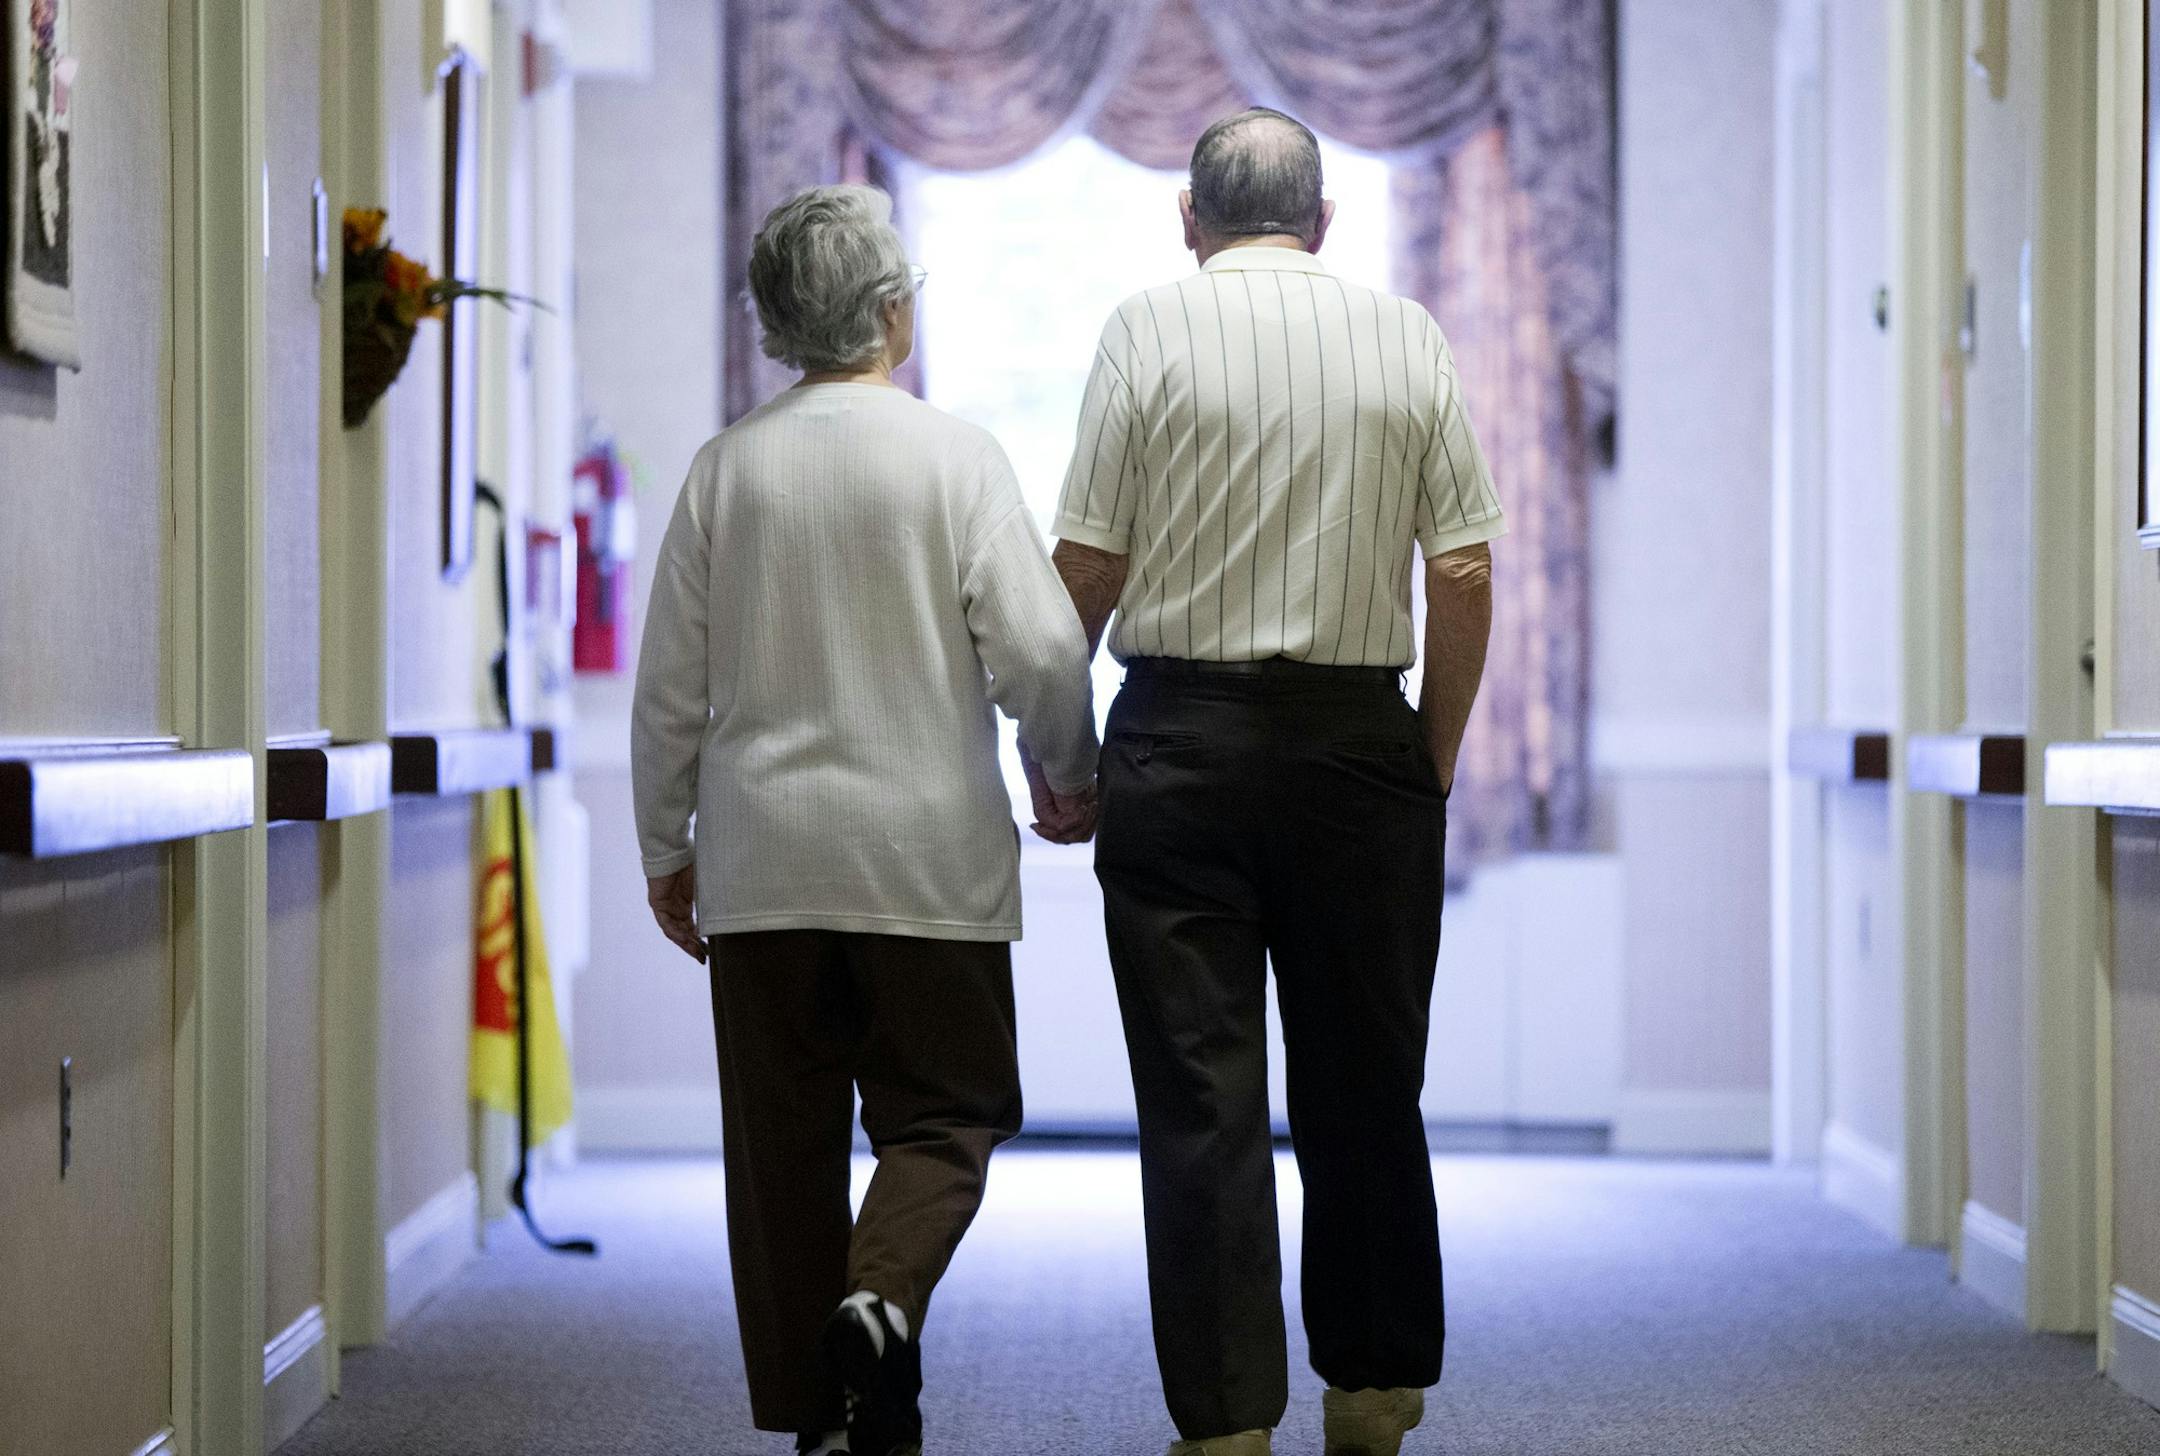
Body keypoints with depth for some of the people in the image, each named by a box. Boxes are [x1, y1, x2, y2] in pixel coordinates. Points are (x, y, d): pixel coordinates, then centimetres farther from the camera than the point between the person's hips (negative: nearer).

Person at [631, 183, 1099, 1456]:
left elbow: (670, 686, 6)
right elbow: (1038, 649, -12)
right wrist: (1069, 776, 7)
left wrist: (667, 849, 16)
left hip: (763, 860, 3)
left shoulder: (726, 467, 4)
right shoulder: (955, 456, -6)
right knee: (946, 1111, 8)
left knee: (785, 1135, 9)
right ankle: (882, 1299, -19)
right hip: (928, 858, -3)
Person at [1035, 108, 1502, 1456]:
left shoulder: (1149, 328, -2)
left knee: (1201, 1094, 1)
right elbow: (1466, 574, 0)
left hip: (1180, 739, -2)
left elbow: (1087, 567, -6)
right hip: (1361, 738, 2)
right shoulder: (1410, 337, 4)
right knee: (1365, 1079, 13)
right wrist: (1435, 760, 10)